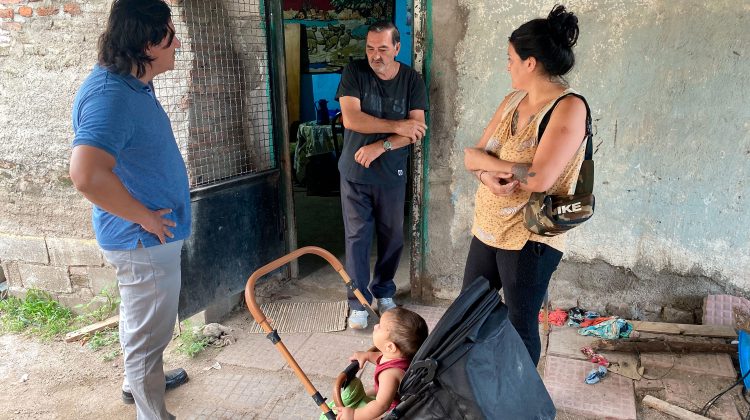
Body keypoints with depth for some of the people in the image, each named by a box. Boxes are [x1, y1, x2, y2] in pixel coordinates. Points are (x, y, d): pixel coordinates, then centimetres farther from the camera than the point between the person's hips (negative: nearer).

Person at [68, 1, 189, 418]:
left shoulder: (134, 85, 6)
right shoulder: (110, 94, -26)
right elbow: (87, 175, -40)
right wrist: (146, 218, -27)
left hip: (151, 236, 10)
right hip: (146, 242, -10)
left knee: (141, 324, 28)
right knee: (149, 334, 8)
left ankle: (139, 381, 51)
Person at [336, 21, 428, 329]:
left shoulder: (412, 80, -2)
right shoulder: (354, 72, -6)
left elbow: (416, 130, -9)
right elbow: (350, 119, -17)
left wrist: (381, 146, -22)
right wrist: (396, 126, -20)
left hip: (392, 174, 2)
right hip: (355, 172, -1)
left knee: (392, 236, 10)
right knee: (357, 237, 2)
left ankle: (384, 292, 32)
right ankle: (358, 301, 16)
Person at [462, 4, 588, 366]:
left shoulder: (569, 107, -17)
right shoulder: (513, 101, 6)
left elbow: (540, 178, -27)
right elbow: (471, 155, 3)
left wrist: (488, 160, -12)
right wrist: (487, 175, -19)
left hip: (530, 238, -8)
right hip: (487, 228, 8)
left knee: (521, 326, 8)